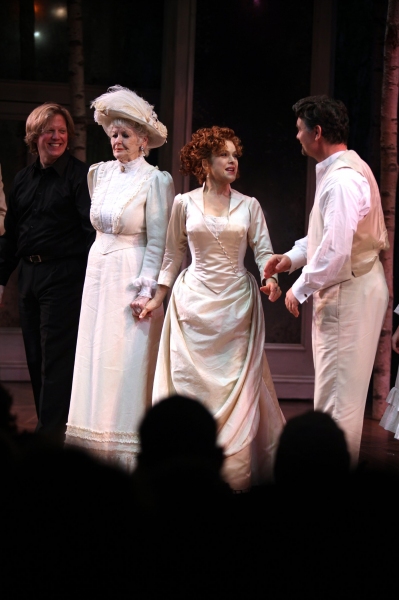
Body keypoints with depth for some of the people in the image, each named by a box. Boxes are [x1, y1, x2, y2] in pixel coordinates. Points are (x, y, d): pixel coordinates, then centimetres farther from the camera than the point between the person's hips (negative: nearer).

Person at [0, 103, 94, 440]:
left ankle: (50, 436, -3)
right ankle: (49, 428, 23)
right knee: (36, 358, 12)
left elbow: (93, 229, -14)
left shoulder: (80, 175, -6)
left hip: (64, 276, -7)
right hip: (29, 274, 7)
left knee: (56, 358, -6)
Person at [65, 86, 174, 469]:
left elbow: (158, 241, -11)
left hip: (132, 278, -6)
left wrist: (146, 290, -16)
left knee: (128, 361, -6)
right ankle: (96, 449, 11)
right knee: (96, 358, 6)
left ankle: (127, 455, 0)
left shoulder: (155, 181, -9)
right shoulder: (100, 173, 10)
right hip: (99, 274, 7)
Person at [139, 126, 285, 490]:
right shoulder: (184, 204, 5)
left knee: (237, 385, -2)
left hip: (237, 303, 0)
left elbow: (264, 251, 1)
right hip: (195, 303, 0)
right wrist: (157, 298, 5)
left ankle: (234, 471, 5)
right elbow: (173, 256, 9)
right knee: (192, 380, 1)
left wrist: (271, 278, -19)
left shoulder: (249, 206, 6)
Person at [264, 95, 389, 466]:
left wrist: (300, 289, -15)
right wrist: (293, 257, 12)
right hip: (344, 291, 11)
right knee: (335, 390, 18)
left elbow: (336, 251, -27)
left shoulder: (342, 180, -23)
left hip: (351, 293, -11)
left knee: (337, 394, -4)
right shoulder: (340, 170, 11)